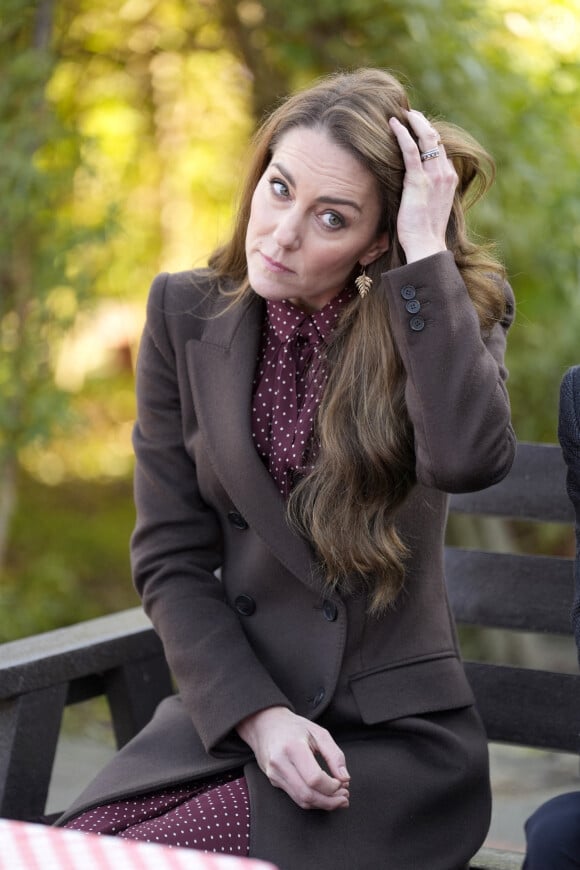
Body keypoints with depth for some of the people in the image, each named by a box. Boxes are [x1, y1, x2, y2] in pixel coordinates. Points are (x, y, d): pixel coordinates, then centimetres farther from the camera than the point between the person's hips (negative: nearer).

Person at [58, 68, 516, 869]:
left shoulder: (452, 313, -3)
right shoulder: (187, 314, 2)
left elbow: (470, 458, -28)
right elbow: (170, 557, 2)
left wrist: (428, 249, -22)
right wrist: (256, 714, -12)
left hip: (395, 734, -3)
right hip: (231, 709, 3)